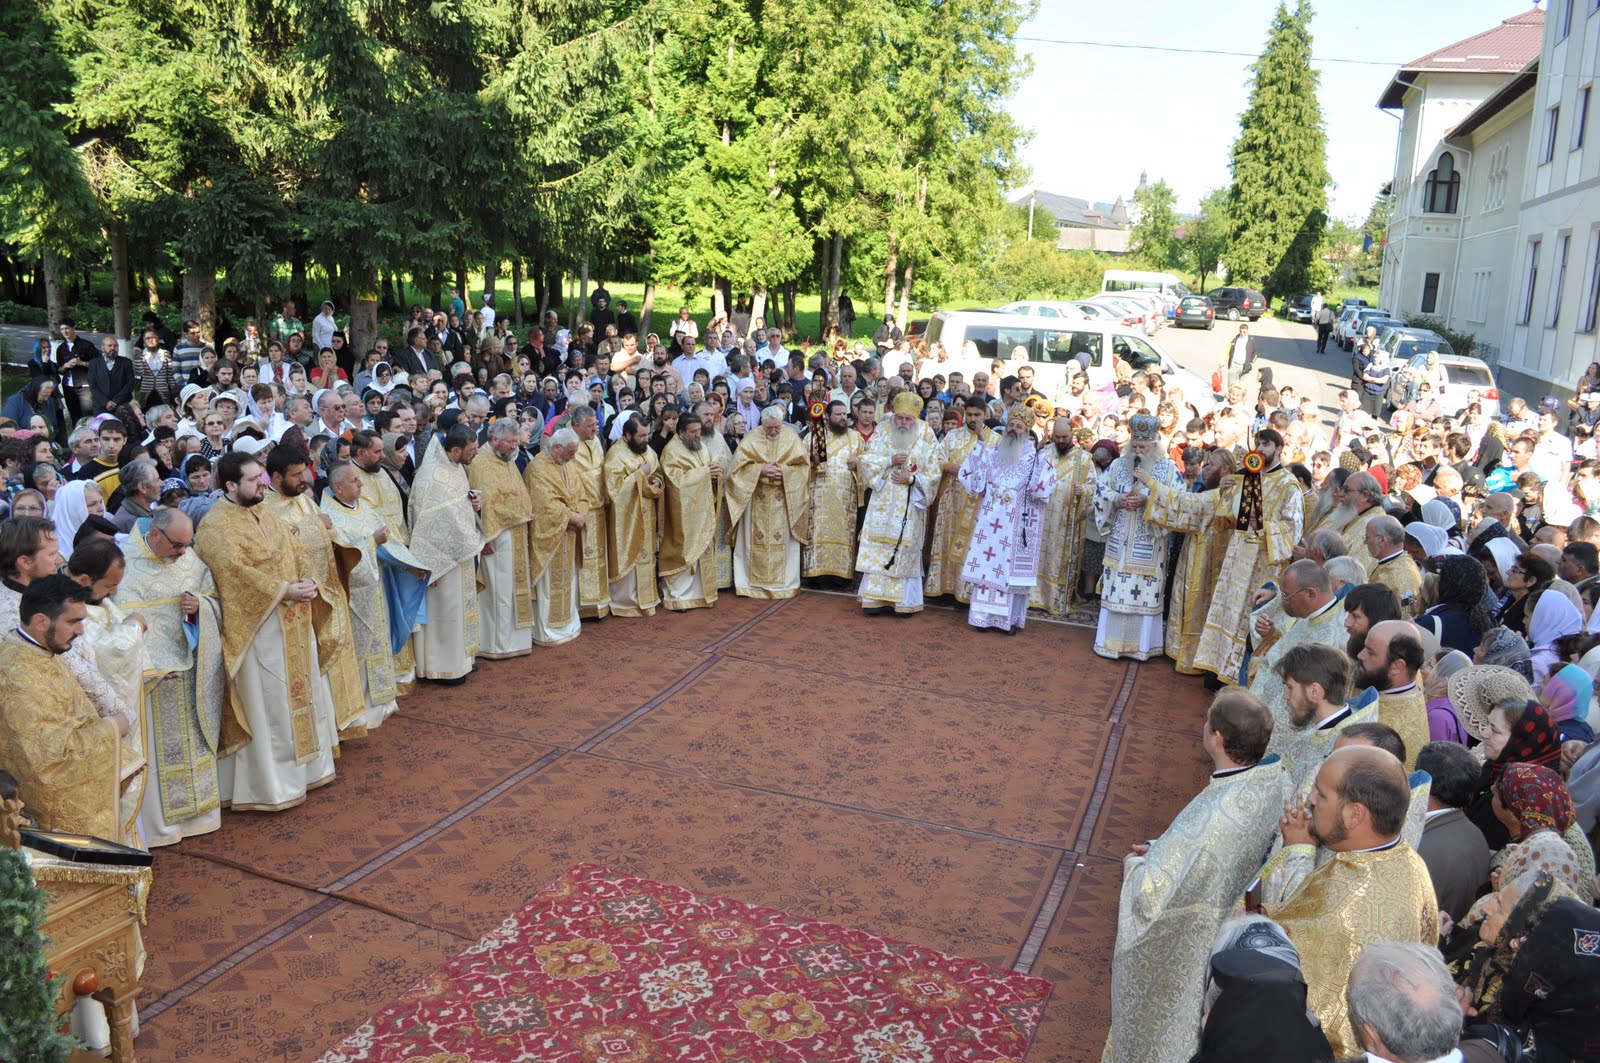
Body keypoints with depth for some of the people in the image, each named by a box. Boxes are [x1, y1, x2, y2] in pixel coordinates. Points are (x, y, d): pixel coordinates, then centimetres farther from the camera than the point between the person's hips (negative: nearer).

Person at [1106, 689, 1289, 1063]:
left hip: (1184, 946, -7)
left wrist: (1135, 865, -12)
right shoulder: (1276, 781, -17)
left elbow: (1150, 896, -34)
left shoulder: (1208, 818, -41)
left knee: (1160, 1029, 22)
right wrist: (1164, 850, 1)